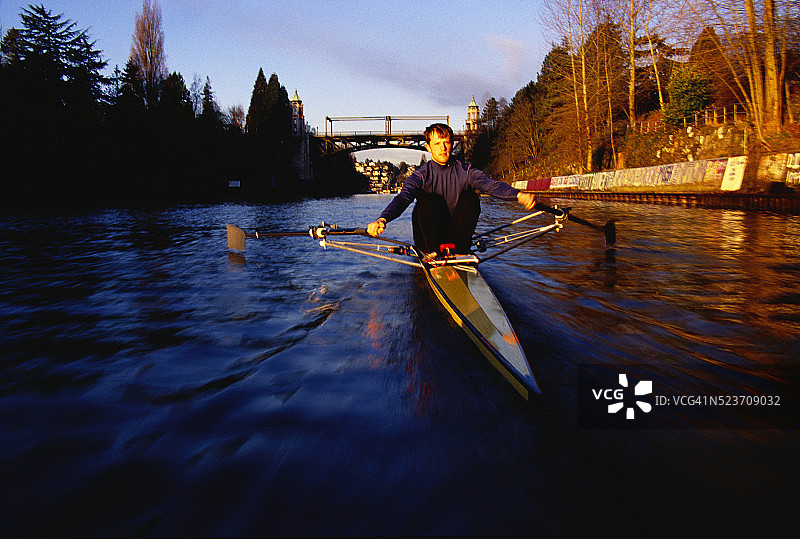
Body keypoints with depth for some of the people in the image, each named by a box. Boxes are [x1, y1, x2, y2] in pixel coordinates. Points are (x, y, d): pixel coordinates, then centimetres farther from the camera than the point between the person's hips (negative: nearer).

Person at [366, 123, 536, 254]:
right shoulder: (421, 175, -6)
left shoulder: (465, 171, 0)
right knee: (428, 201, -26)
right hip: (427, 238, -2)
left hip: (457, 233, 2)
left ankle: (460, 250, -19)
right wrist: (382, 219, -45)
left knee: (470, 198, -18)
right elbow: (403, 197, -24)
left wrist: (518, 195, -39)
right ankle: (436, 253, -27)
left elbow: (491, 184, -17)